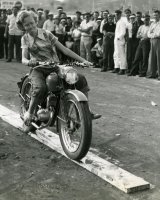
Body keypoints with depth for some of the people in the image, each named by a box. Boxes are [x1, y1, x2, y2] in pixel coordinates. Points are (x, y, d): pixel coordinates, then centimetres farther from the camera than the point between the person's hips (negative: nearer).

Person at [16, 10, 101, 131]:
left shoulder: (47, 34, 4)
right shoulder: (25, 39, 6)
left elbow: (64, 49, 1)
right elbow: (23, 58, -6)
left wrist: (82, 60, -7)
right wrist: (28, 62, -33)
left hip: (55, 67, 2)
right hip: (38, 69, -2)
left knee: (81, 79, -15)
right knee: (40, 88, -36)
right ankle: (29, 114, -15)